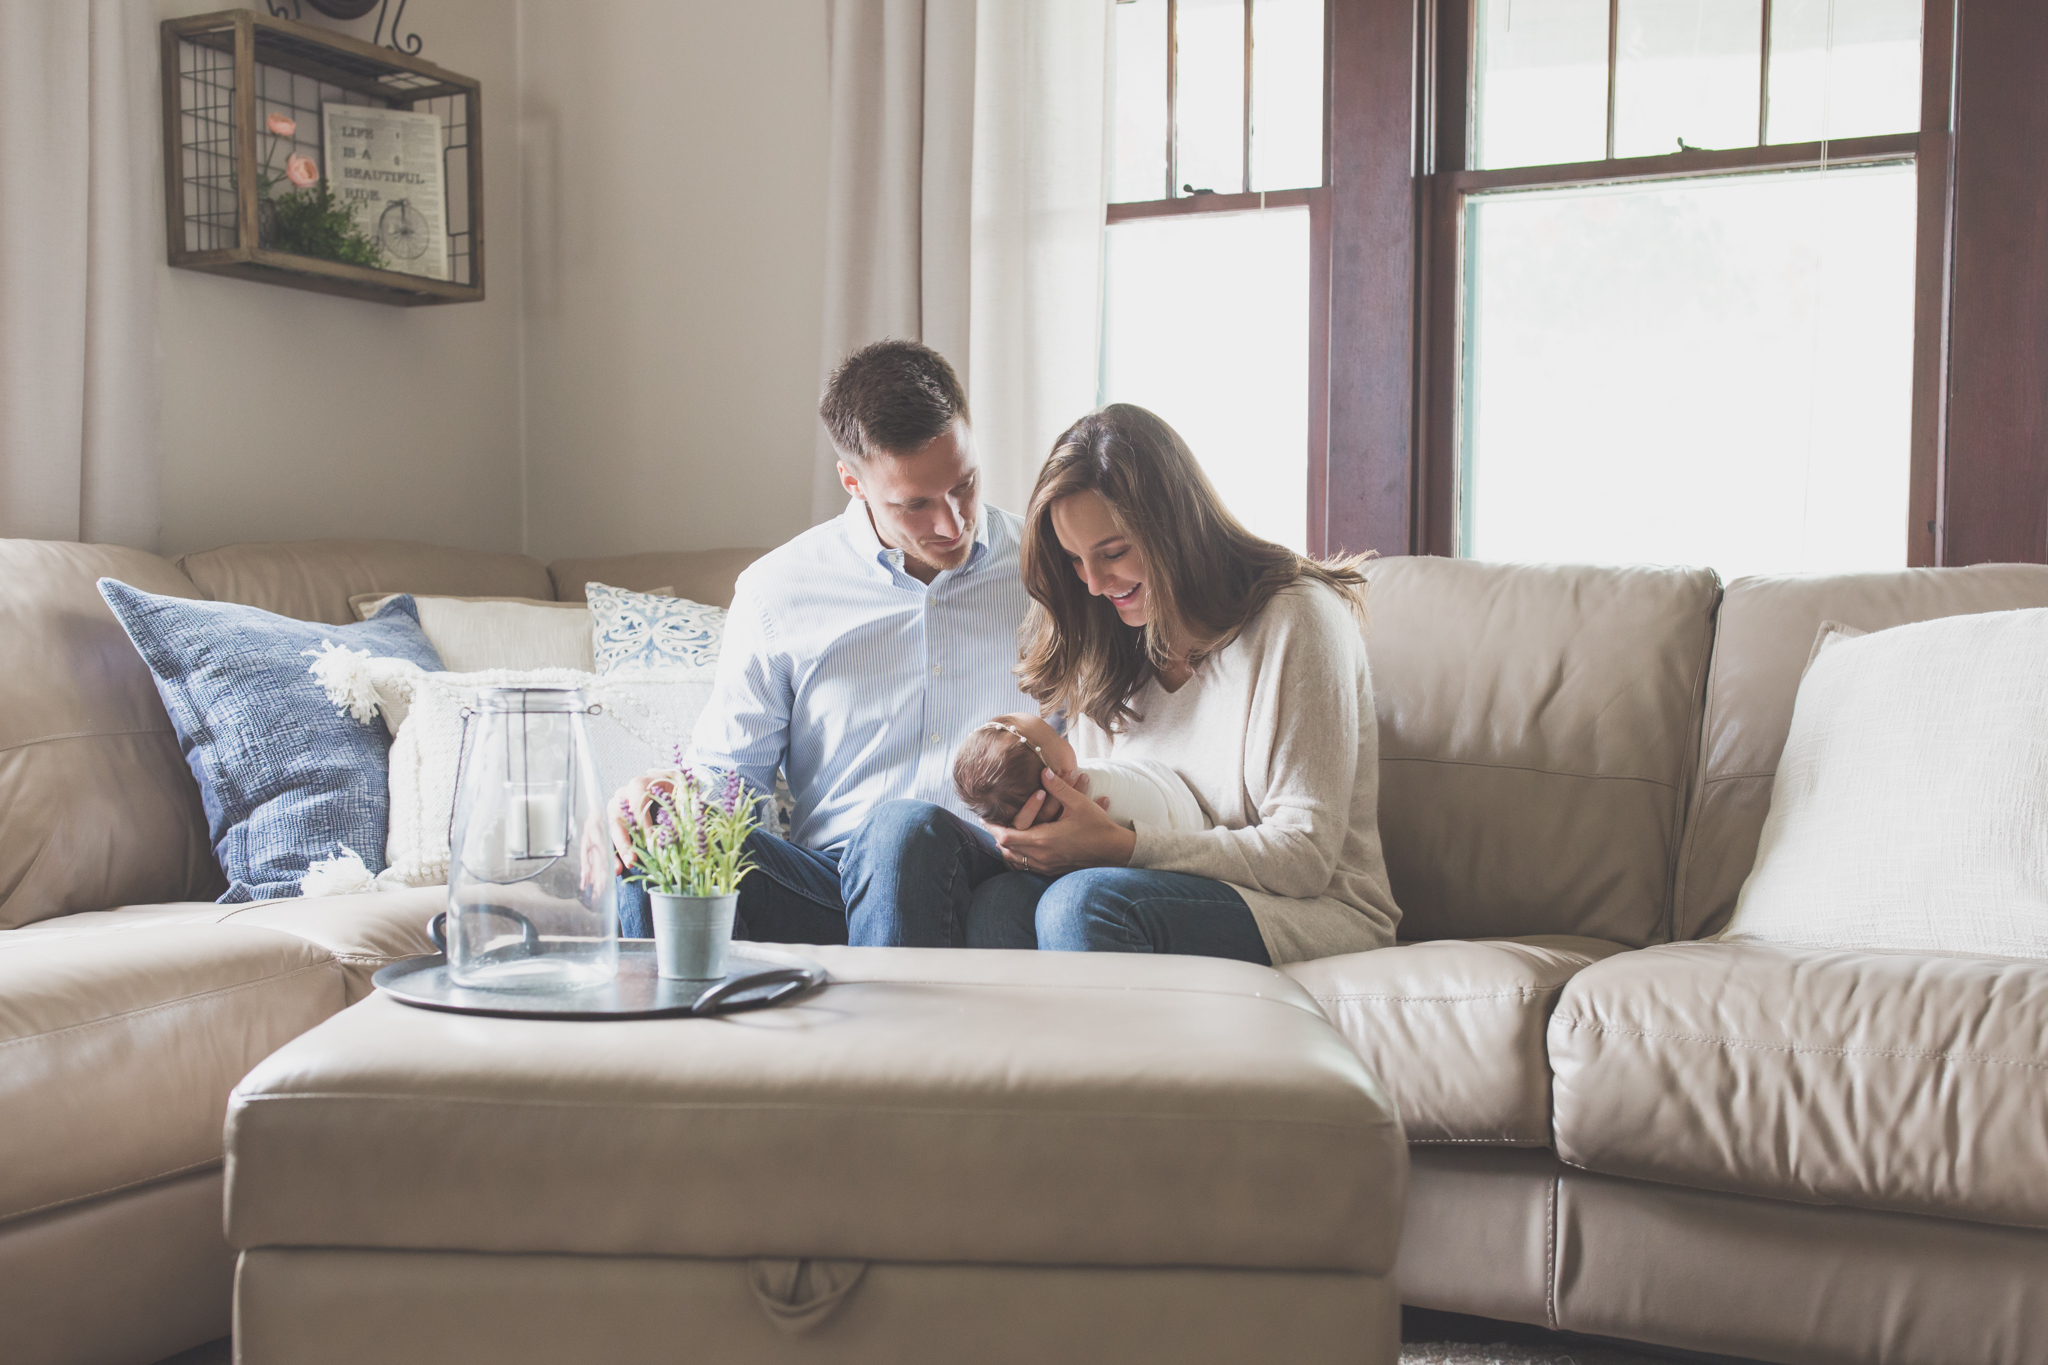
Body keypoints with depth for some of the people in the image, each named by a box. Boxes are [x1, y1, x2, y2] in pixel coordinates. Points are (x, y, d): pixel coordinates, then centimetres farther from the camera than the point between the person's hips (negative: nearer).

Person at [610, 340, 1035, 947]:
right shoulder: (775, 591, 9)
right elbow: (729, 767, 12)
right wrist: (680, 792, -13)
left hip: (995, 875, 0)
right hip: (824, 887, 1)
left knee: (906, 828, -38)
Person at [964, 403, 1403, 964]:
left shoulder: (1296, 618, -9)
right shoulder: (1108, 644, 11)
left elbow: (1306, 858, -14)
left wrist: (1118, 845, -23)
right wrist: (1042, 830, -12)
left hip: (1316, 913, -5)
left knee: (1086, 902, -33)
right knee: (995, 904, -27)